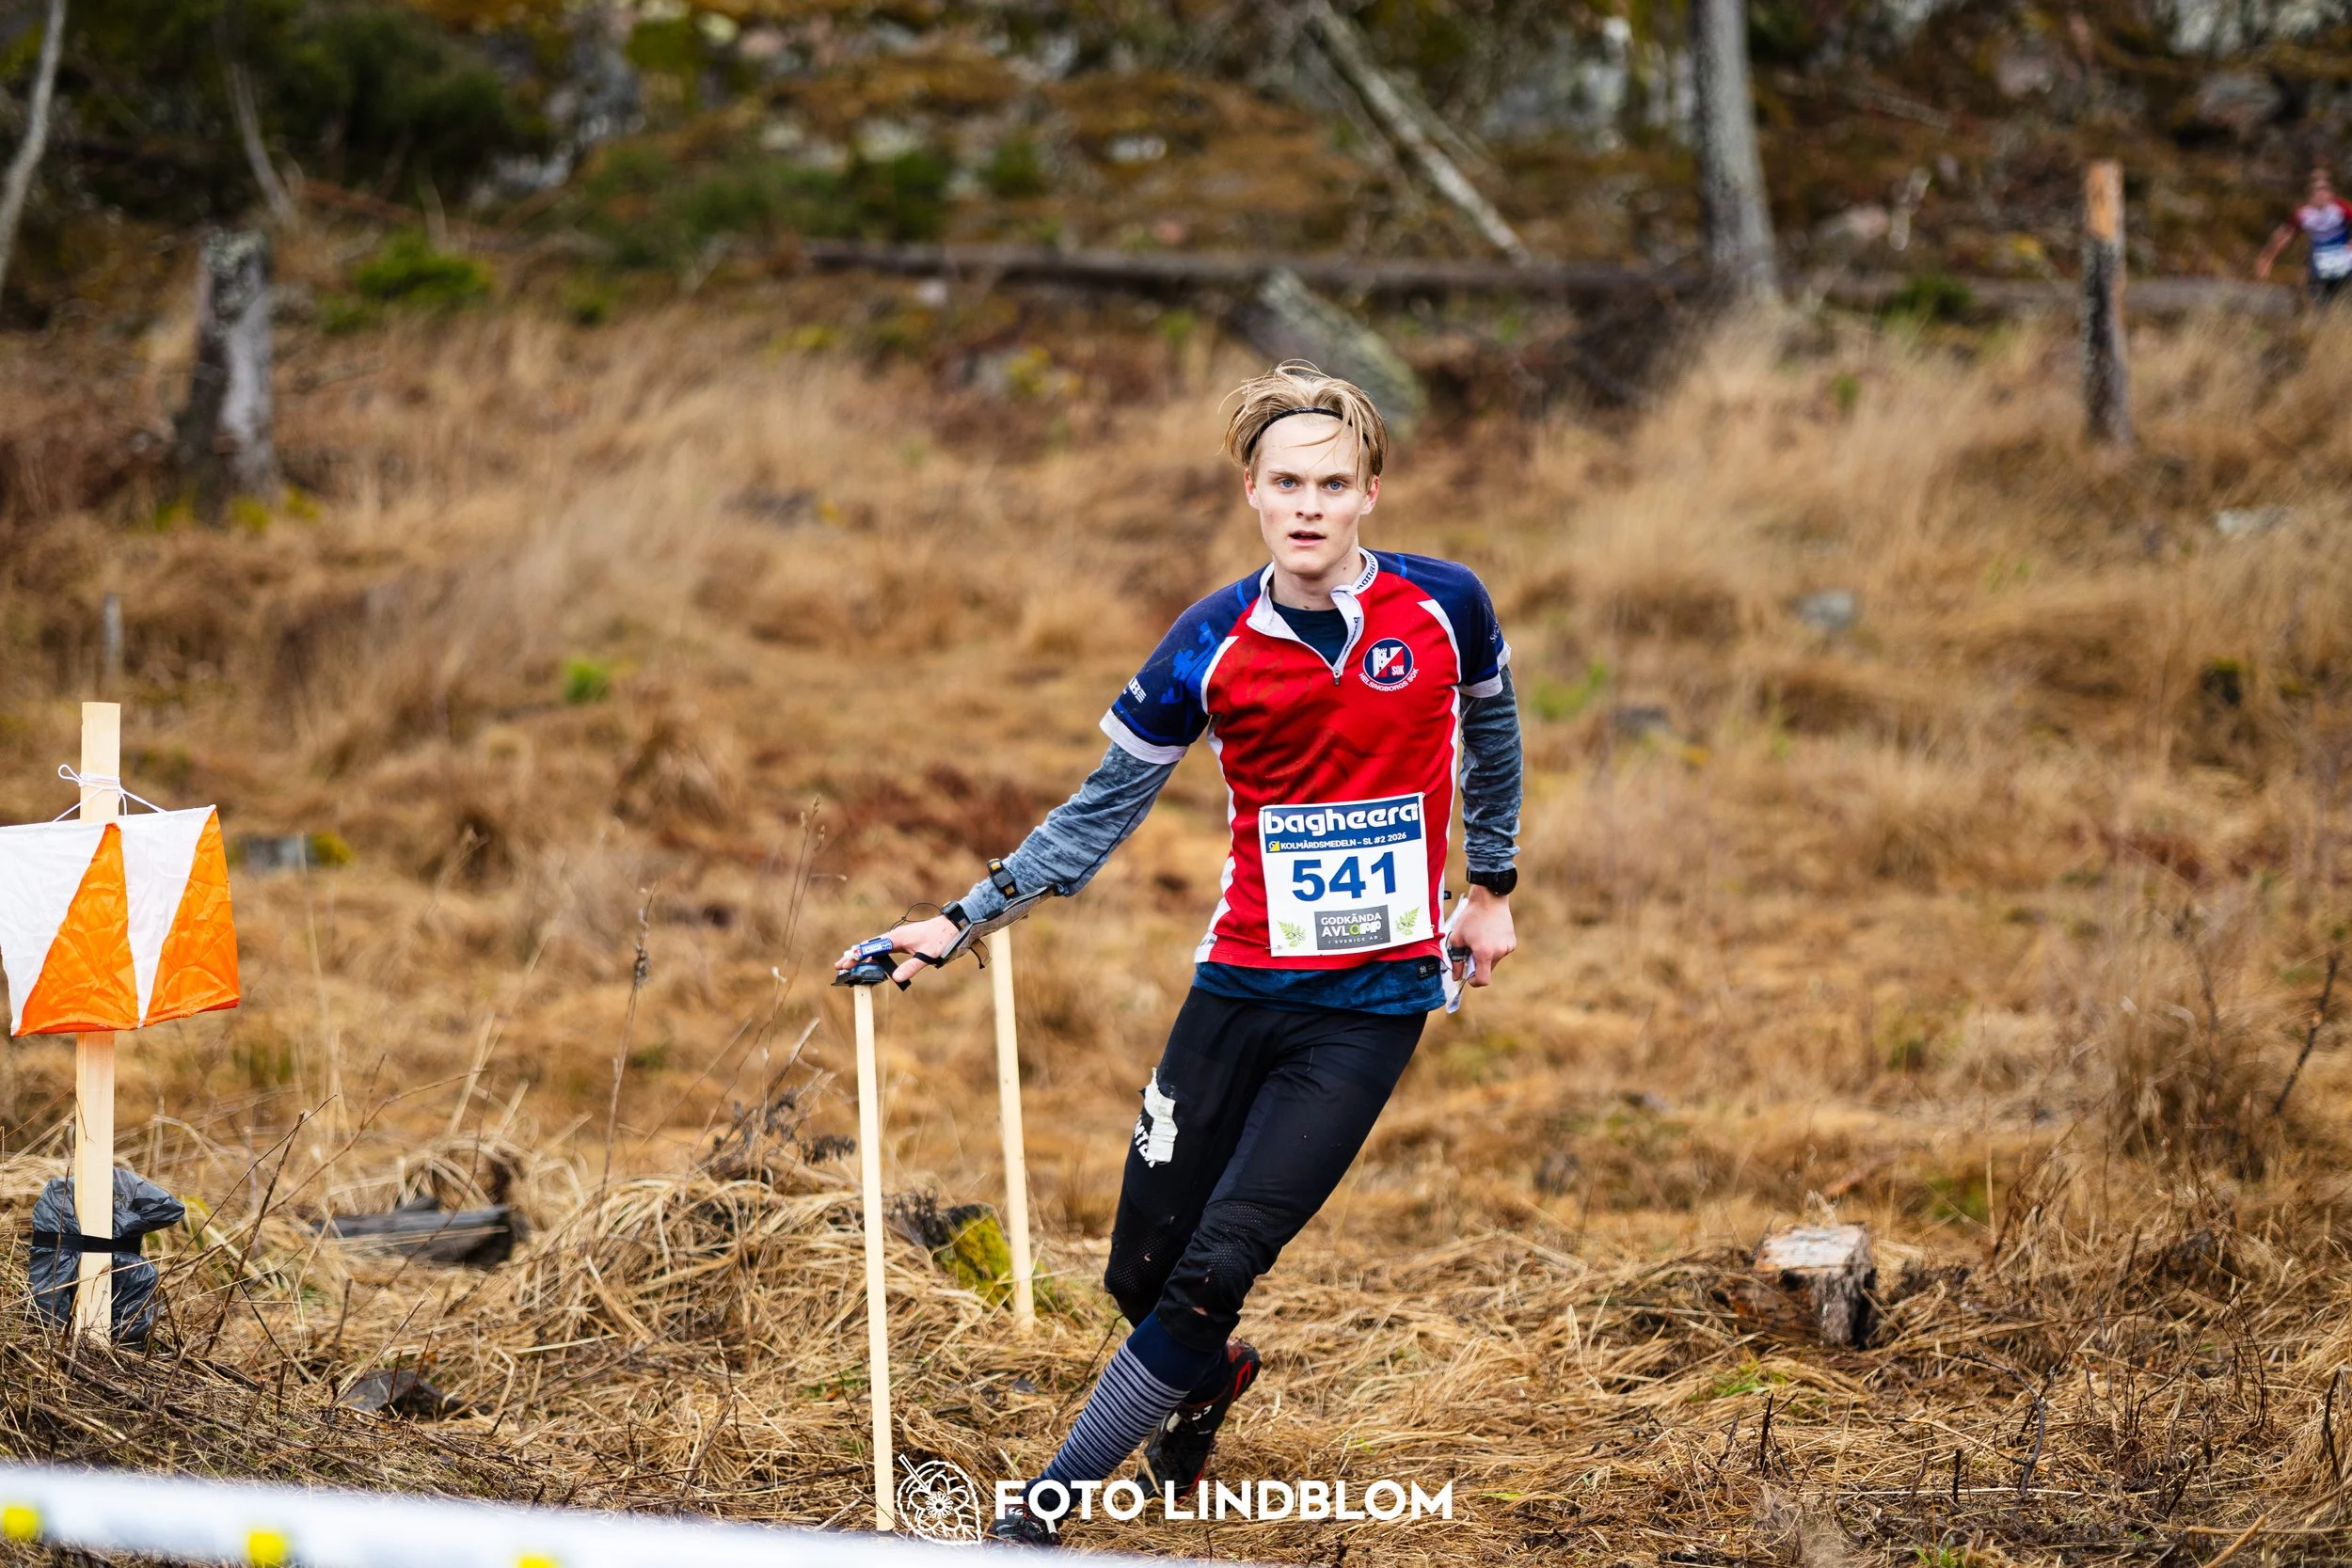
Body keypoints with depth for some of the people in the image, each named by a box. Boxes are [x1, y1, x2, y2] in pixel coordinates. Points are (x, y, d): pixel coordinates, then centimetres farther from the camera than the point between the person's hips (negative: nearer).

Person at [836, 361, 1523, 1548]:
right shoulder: (1213, 644, -4)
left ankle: (1045, 1507, -2)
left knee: (1213, 1271, -12)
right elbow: (1100, 811, 6)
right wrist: (961, 923, 1)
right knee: (1142, 1271, 3)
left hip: (1373, 1004, -2)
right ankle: (1208, 1377, 40)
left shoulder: (1445, 607, -5)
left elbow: (1490, 733, 17)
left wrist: (1490, 887, 22)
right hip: (1238, 990, 2)